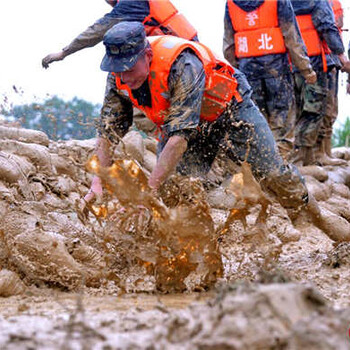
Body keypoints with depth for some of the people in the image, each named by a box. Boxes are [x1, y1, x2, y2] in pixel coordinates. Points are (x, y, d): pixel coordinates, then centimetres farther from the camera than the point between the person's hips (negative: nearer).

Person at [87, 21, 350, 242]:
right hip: (181, 119, 5)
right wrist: (99, 181, -25)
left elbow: (180, 135, -47)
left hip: (228, 111, -5)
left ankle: (326, 225, 21)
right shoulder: (121, 78, -22)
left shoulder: (181, 65, -43)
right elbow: (108, 132, -12)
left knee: (274, 175, 0)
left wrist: (149, 188, -51)